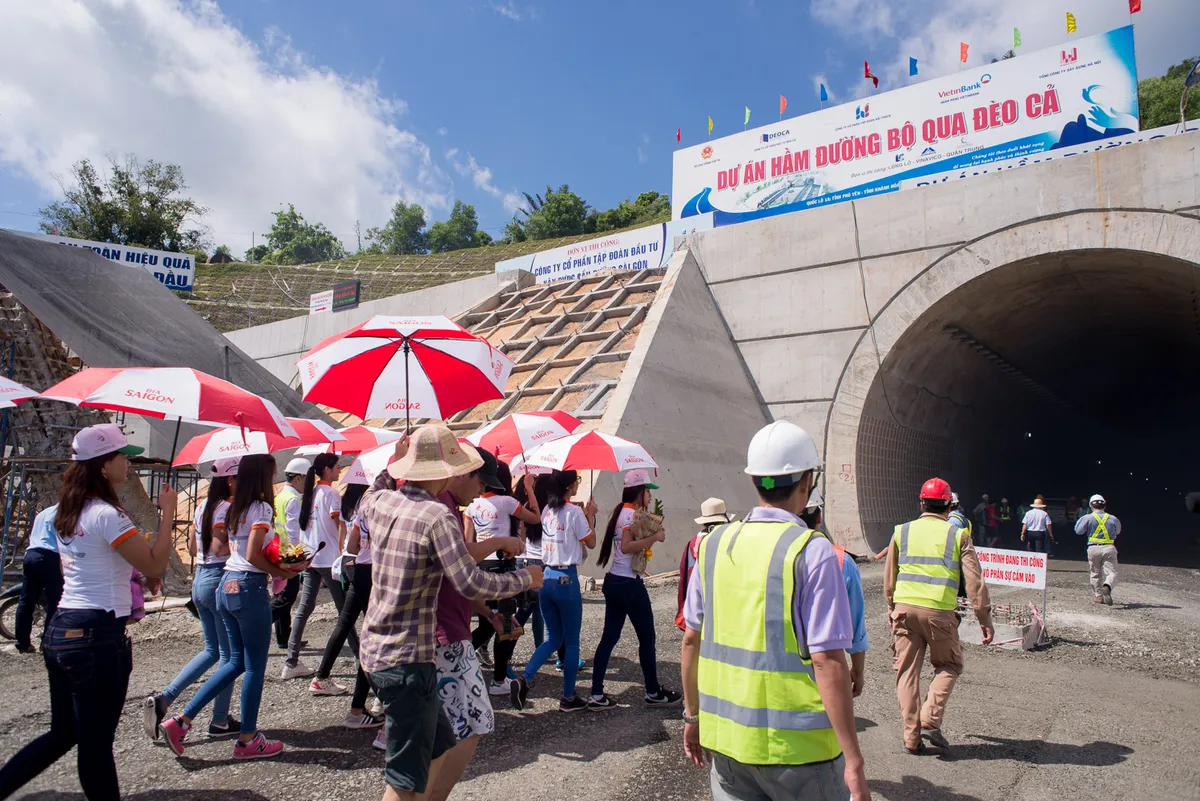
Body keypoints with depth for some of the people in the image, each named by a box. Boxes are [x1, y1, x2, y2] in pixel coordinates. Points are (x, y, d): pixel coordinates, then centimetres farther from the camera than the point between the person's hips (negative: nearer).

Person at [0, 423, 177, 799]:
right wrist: (168, 513, -12)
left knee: (62, 733, 22)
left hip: (59, 631, 9)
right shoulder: (107, 515, -17)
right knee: (96, 744, 4)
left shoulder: (69, 514, 10)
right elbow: (155, 566, -16)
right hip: (97, 637, -9)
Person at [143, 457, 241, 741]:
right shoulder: (227, 508, -16)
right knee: (229, 654, 5)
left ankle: (162, 698, 10)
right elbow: (220, 549, -24)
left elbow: (192, 547, 16)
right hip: (221, 581, -9)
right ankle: (220, 722, 14)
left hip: (200, 579, 9)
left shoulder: (203, 506, 11)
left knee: (212, 650, 20)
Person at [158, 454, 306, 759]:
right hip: (250, 588, -8)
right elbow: (253, 555, -20)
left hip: (227, 585, 8)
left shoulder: (235, 509, 12)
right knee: (255, 667, 4)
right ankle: (247, 740, 15)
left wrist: (276, 567, 11)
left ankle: (181, 720, 16)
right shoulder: (262, 508, -13)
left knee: (237, 662, 19)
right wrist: (280, 572, -7)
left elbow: (236, 550, 14)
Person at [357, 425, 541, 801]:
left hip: (374, 651, 9)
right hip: (408, 659, -9)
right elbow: (472, 584, -22)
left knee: (439, 746, 23)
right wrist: (525, 578, -7)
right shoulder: (438, 516, -19)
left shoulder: (380, 502, 3)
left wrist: (393, 466, 25)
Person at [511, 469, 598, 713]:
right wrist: (591, 516, 6)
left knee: (553, 638, 17)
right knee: (572, 641, 8)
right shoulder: (574, 512, -13)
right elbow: (591, 543, -3)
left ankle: (524, 679, 1)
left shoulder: (547, 510, 7)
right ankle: (568, 698, 16)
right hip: (566, 579, -7)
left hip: (547, 577, 7)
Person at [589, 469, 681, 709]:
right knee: (647, 639, 6)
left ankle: (597, 695, 11)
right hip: (629, 584, -9)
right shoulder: (633, 514, -15)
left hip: (613, 582, 9)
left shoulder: (620, 511, 13)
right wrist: (655, 537, -22)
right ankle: (653, 693, 19)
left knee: (609, 638, 10)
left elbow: (624, 543, 11)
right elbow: (627, 546, -26)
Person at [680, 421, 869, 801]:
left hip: (725, 738, 5)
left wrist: (693, 714, 18)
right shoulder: (812, 551, -15)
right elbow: (827, 660, -18)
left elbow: (691, 639, 6)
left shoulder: (714, 544, 0)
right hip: (796, 745, -4)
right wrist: (853, 759, -10)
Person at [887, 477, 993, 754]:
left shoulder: (902, 531, 8)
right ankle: (930, 721, 6)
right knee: (948, 666, 18)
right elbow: (974, 580, -1)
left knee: (907, 670, 9)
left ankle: (911, 736, 10)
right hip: (940, 611, -2)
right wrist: (984, 618, 5)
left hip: (905, 607, 2)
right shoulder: (958, 535, 1)